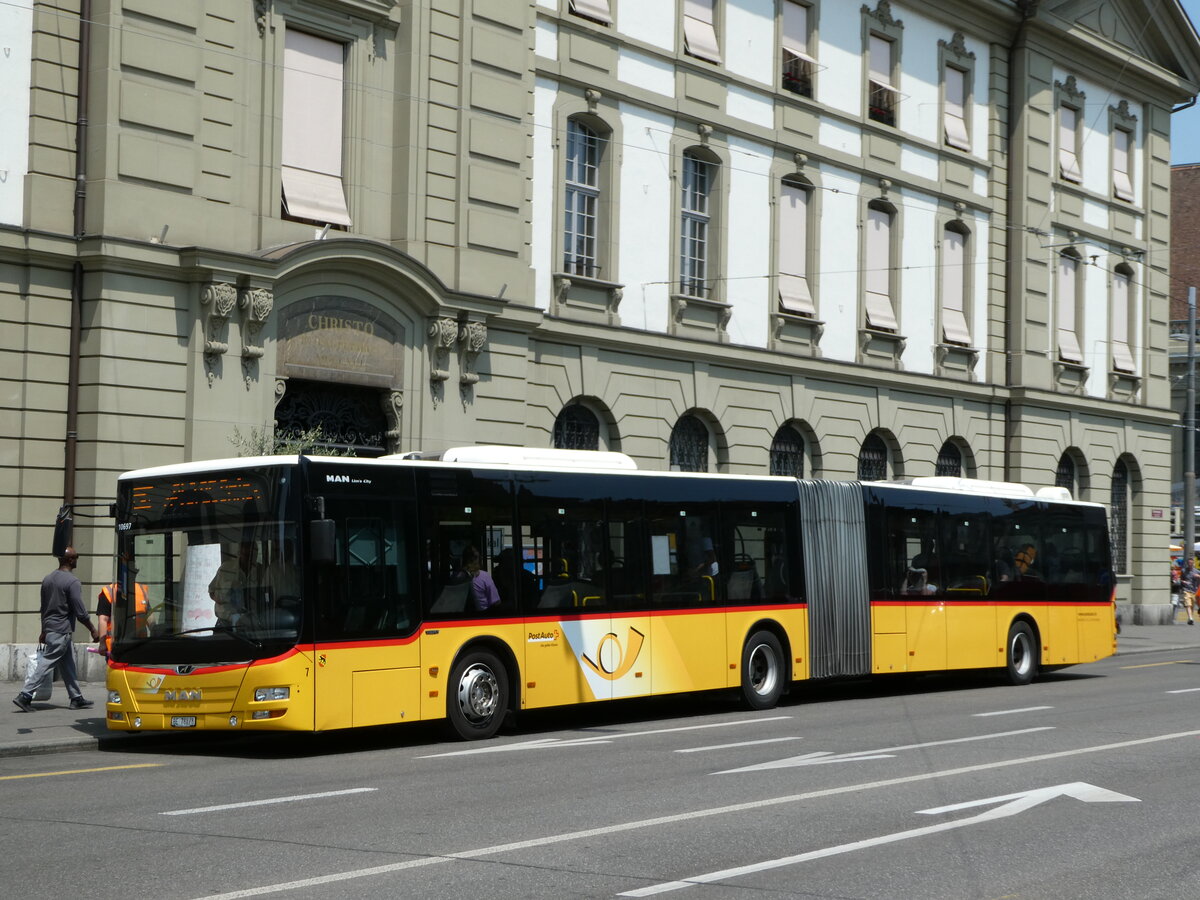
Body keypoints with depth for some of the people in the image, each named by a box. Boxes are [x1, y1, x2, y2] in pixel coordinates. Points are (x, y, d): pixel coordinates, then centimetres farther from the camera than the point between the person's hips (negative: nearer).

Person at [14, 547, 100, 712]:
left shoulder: (48, 579, 11)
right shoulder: (72, 582, -14)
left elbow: (44, 608, 18)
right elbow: (80, 612, -14)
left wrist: (44, 632, 26)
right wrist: (93, 630, -3)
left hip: (49, 629, 9)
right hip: (62, 632, -9)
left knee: (68, 665, 13)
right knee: (45, 664, -7)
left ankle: (76, 698, 17)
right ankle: (25, 696, -9)